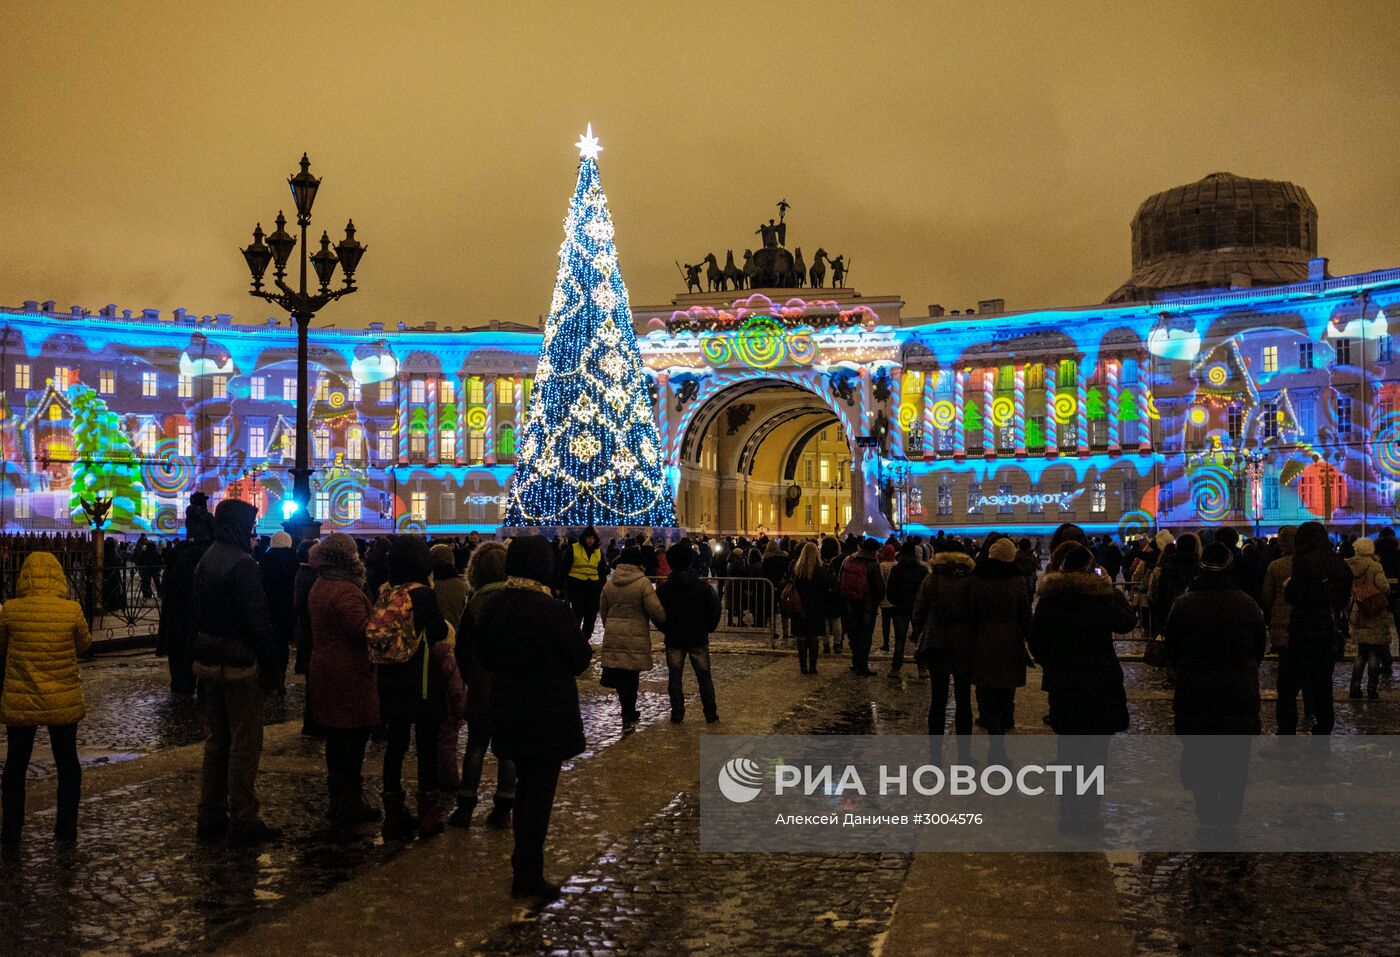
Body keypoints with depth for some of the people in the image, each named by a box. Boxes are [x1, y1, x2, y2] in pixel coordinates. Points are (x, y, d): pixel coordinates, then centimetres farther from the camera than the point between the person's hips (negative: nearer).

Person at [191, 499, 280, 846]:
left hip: (208, 662, 9)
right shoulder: (242, 564, -18)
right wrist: (270, 667, -14)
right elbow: (259, 621, -21)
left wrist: (200, 659, 21)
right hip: (239, 665, -9)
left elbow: (198, 614, 16)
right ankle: (242, 821, 5)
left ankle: (210, 817, 23)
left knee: (218, 740, 17)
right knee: (245, 743, 0)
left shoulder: (205, 560, 11)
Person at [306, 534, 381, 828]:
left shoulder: (320, 586, 12)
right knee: (353, 739, -2)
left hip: (326, 668, 10)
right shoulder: (345, 591, -21)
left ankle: (339, 801, 26)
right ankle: (349, 807, 4)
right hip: (349, 674, -10)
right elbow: (362, 630, -27)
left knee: (337, 737, 16)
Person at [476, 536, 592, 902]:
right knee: (540, 792, 4)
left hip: (507, 711, 6)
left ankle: (522, 863, 33)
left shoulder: (493, 607, -2)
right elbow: (580, 660, -11)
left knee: (525, 785, 22)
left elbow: (485, 657, 9)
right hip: (548, 715, -6)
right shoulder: (553, 611, -21)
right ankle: (528, 876, 10)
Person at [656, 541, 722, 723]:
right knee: (704, 677, 9)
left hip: (673, 639, 0)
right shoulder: (702, 587, -6)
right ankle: (711, 713, 12)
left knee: (674, 677, 8)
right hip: (698, 638, 0)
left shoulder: (663, 589, -6)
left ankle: (677, 714, 8)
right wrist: (708, 629, 10)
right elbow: (714, 610, -4)